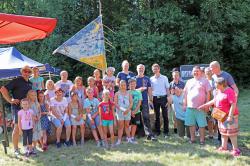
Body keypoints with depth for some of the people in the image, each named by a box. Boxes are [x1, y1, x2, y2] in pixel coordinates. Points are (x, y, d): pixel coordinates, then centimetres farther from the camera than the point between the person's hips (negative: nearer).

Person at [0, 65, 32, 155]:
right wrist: (10, 100, -15)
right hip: (17, 107, -7)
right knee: (17, 127, -4)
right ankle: (15, 149, 6)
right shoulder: (17, 81, -9)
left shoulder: (30, 83, 12)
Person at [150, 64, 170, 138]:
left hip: (163, 97, -2)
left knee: (165, 115, 0)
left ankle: (166, 132, 6)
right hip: (155, 98, 2)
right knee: (157, 116, 8)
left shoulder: (164, 78, 3)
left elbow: (167, 88, 3)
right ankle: (157, 131, 17)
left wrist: (168, 98, -4)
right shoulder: (151, 79, 7)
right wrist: (150, 99, 2)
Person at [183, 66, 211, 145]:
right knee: (191, 124, 8)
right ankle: (192, 138, 18)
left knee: (201, 124, -1)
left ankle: (202, 139, 9)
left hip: (200, 107, -4)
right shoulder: (189, 81, 15)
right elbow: (185, 94, 16)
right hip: (189, 107, 4)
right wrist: (184, 104, 11)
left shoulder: (205, 81, 2)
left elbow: (208, 93, -1)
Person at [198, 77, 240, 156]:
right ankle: (224, 147, 26)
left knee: (231, 132, -5)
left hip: (229, 116, -9)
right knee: (223, 131, 15)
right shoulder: (219, 91, 10)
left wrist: (230, 116, -26)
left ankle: (235, 149, 2)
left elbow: (233, 104, -23)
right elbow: (214, 101, 21)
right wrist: (204, 105, 20)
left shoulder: (229, 91, -20)